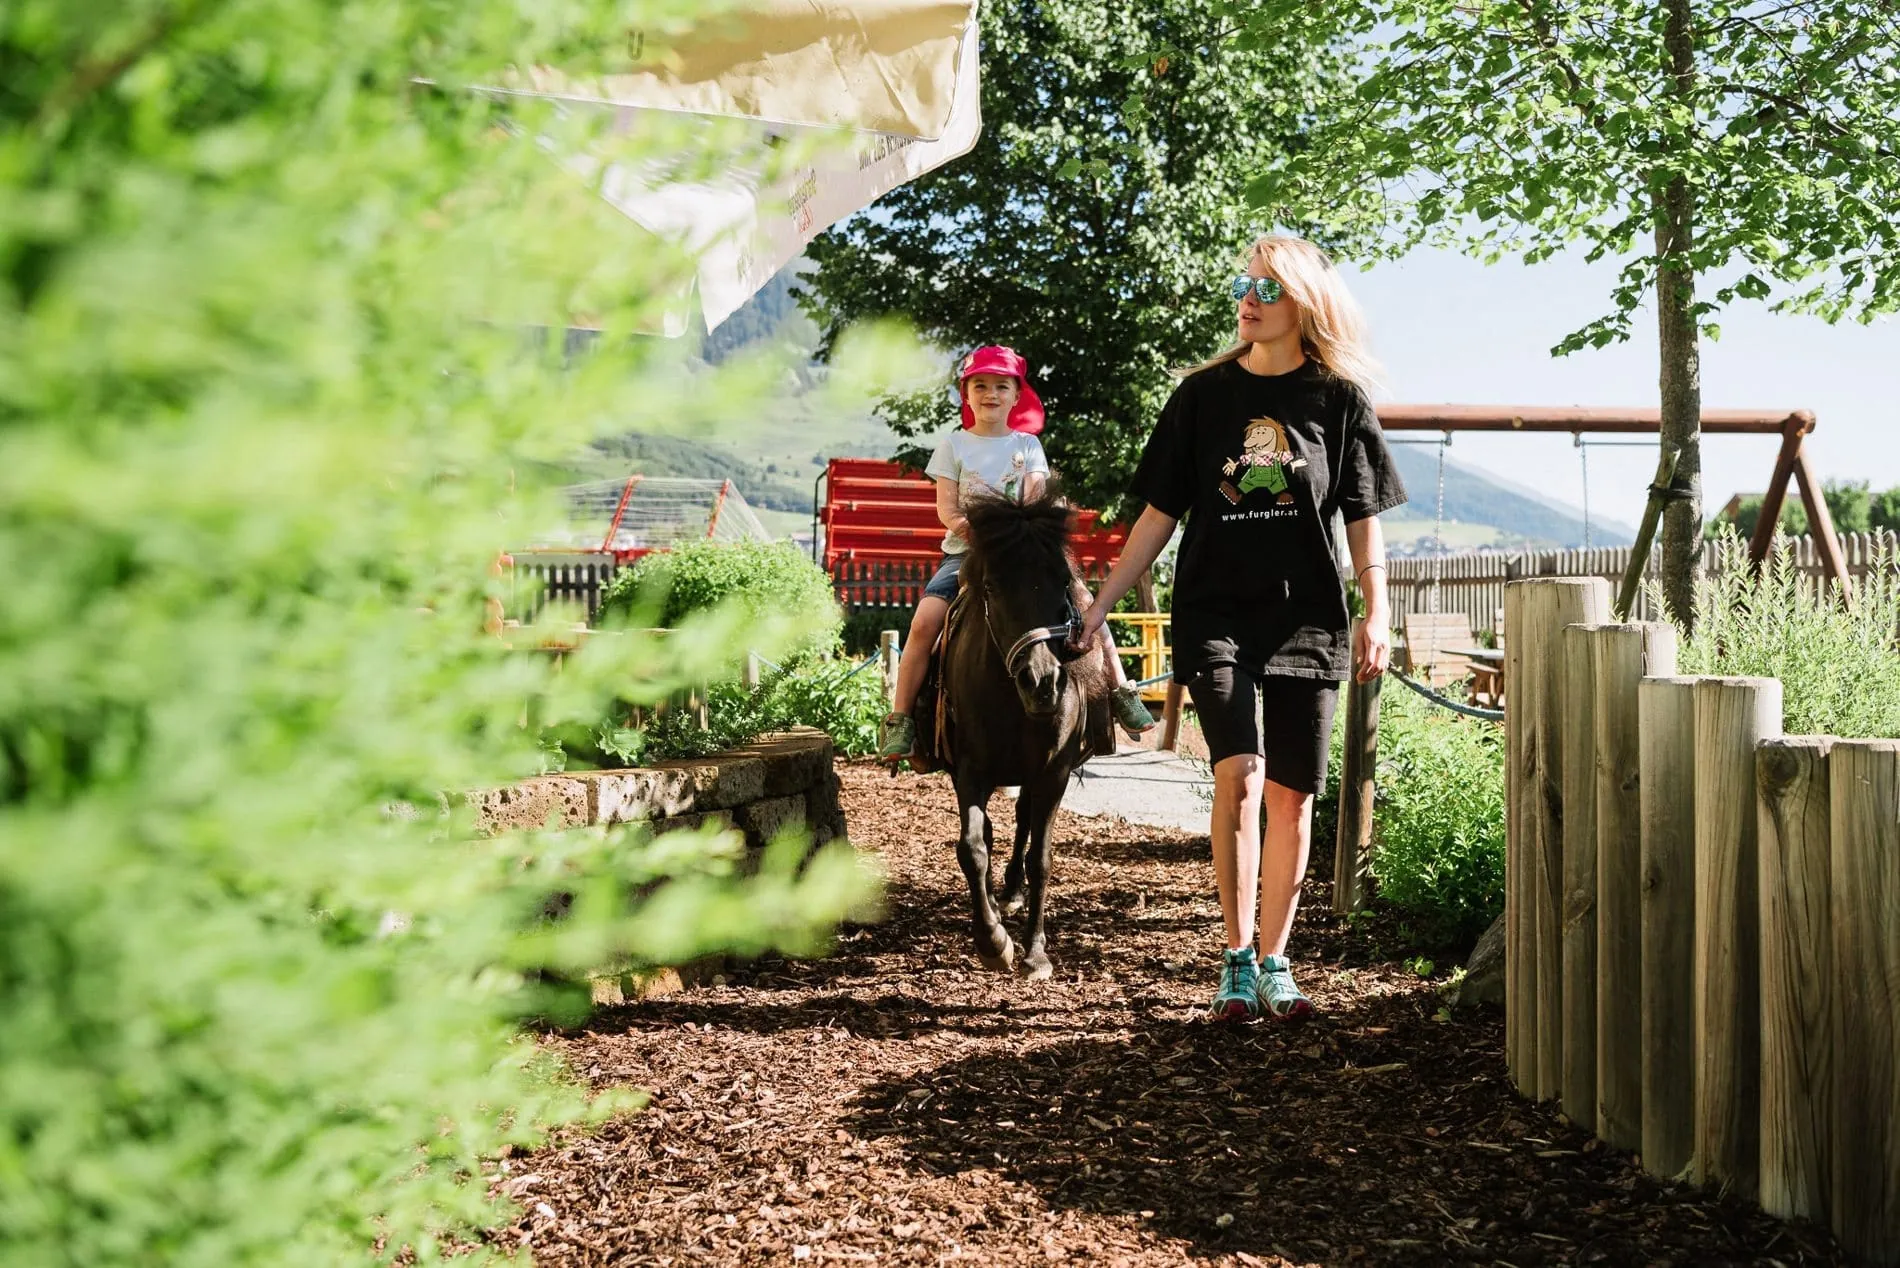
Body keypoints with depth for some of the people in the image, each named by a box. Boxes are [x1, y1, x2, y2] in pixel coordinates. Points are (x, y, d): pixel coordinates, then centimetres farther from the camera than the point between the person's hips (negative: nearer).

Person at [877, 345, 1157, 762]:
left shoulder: (1027, 445, 11)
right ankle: (899, 720, -17)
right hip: (966, 551, -1)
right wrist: (965, 524, -21)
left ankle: (1120, 691, -11)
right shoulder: (953, 445, 8)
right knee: (925, 620, -23)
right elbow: (946, 507, 0)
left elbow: (1036, 497, -3)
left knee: (1080, 595, -19)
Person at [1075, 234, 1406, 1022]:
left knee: (1291, 794, 4)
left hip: (1307, 623, 1)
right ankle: (1237, 961, -9)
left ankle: (1273, 964, 16)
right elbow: (1159, 513, 9)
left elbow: (1363, 519, 6)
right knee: (1239, 774, -18)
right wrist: (1101, 604, 5)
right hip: (1216, 617, -1)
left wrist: (1377, 615, -5)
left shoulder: (1338, 398, 5)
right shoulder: (1203, 394, 6)